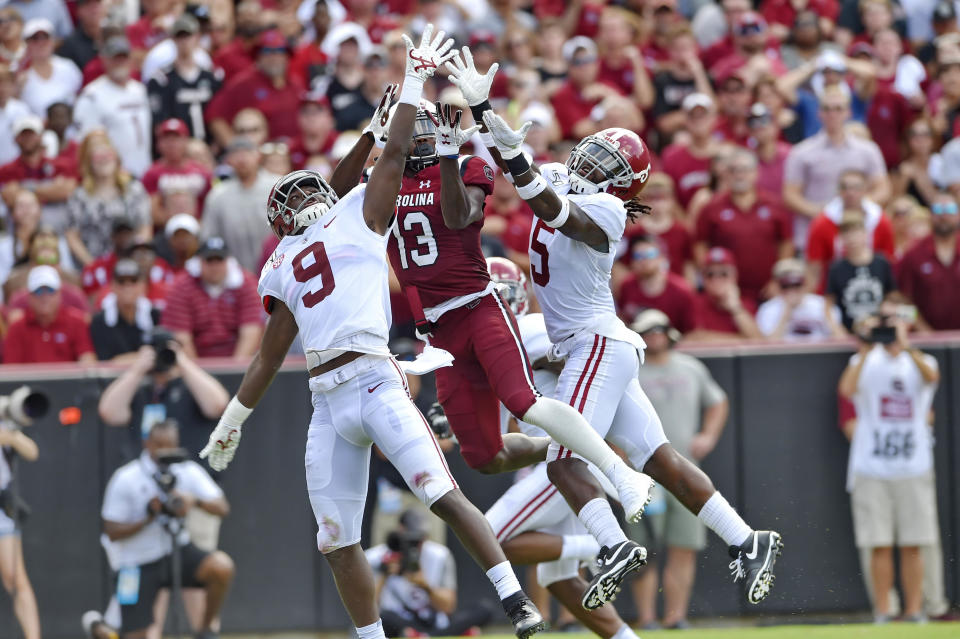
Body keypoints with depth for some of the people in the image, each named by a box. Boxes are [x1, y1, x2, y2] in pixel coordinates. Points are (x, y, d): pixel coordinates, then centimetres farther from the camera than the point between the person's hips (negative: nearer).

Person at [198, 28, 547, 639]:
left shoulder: (358, 216, 13)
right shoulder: (281, 271, 24)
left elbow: (395, 154, 5)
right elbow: (269, 357, 30)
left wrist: (414, 83, 3)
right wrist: (231, 421, 32)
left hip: (374, 381, -5)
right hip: (327, 404, 5)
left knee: (443, 496, -17)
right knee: (338, 541, 4)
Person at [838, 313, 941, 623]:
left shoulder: (919, 362, 6)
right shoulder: (865, 363, 3)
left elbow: (931, 376, -19)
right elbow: (847, 389, -17)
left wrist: (906, 346, -30)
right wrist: (865, 351, -22)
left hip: (913, 468, 1)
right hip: (871, 468, -1)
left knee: (912, 546, 2)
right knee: (880, 546, -1)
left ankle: (914, 610, 7)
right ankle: (882, 612, 4)